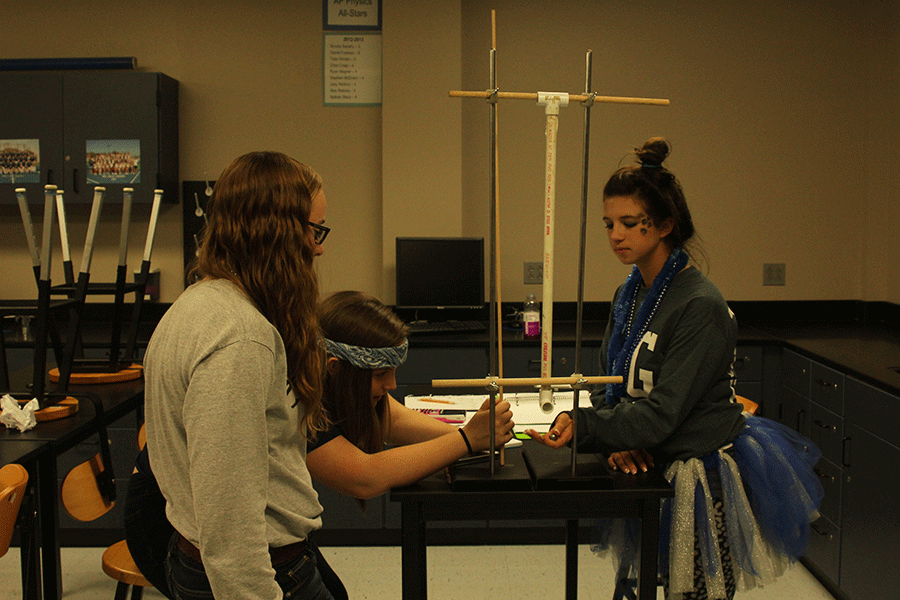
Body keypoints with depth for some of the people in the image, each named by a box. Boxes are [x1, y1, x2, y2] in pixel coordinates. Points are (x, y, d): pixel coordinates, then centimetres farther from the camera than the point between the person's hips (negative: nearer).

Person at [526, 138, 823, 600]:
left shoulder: (701, 307, -19)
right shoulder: (629, 295, 8)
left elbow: (663, 410, -23)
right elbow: (609, 386, 8)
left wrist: (582, 428, -31)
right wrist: (619, 440, -10)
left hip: (703, 480, -7)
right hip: (654, 468, 7)